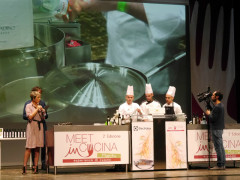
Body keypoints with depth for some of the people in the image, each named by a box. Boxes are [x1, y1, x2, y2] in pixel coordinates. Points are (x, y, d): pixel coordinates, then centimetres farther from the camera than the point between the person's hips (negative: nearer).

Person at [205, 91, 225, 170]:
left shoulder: (217, 107, -17)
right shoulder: (221, 105, 15)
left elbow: (212, 119, -20)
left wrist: (208, 114, -4)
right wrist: (210, 113, 15)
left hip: (216, 129, -10)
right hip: (220, 128, 10)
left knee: (218, 147, -8)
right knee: (221, 147, 11)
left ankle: (219, 165, -8)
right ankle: (222, 164, 15)